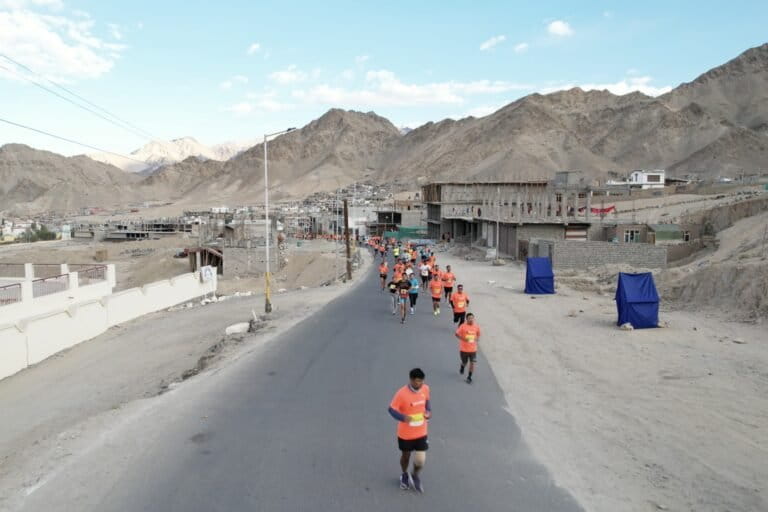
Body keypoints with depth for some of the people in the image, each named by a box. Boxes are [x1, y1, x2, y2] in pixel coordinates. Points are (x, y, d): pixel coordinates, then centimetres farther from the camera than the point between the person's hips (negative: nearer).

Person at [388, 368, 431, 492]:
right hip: (405, 434, -2)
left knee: (420, 460, -1)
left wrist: (429, 411, -9)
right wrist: (403, 417, -35)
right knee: (405, 456, 20)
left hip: (421, 433, 2)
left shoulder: (425, 389, -11)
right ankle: (404, 475, 52)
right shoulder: (402, 393, -26)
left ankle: (416, 476, 33)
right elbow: (391, 409, -17)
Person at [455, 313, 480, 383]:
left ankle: (469, 377, 13)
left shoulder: (476, 327, -2)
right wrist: (463, 339, -23)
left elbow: (478, 334, 15)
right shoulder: (463, 326, -13)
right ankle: (462, 367, 49)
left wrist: (477, 339, -5)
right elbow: (457, 334, -9)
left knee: (472, 363, -3)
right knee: (464, 363, 13)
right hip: (464, 349, -2)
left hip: (473, 349, 2)